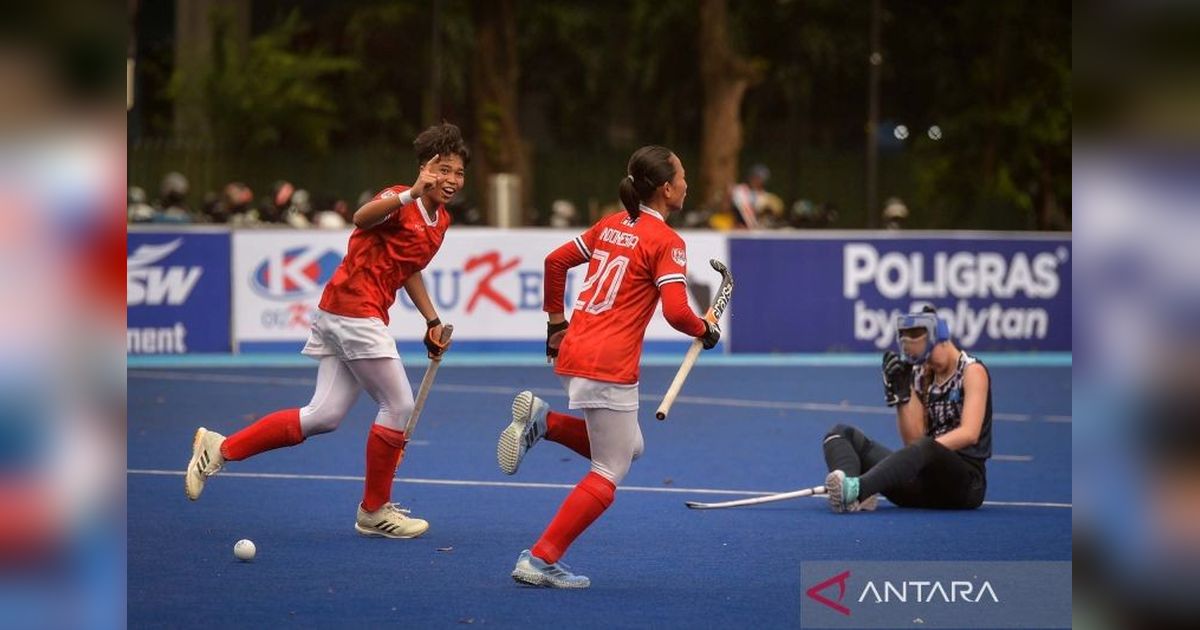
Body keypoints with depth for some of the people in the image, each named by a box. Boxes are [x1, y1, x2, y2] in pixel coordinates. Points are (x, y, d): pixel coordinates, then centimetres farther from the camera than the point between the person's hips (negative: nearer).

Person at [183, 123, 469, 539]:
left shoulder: (441, 221, 14)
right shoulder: (400, 201, -14)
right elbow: (362, 217, -38)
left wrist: (433, 321, 26)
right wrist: (410, 194, -52)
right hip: (355, 312, -9)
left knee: (324, 416, 4)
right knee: (398, 406, -4)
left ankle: (220, 449, 10)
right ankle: (374, 512, 10)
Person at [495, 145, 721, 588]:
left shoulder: (610, 226, 13)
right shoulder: (668, 243, -9)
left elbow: (555, 261, 19)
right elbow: (676, 311, -18)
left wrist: (556, 322, 27)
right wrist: (705, 330, 2)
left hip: (573, 353, 8)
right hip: (609, 366, -8)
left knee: (629, 448, 23)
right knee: (609, 473, 0)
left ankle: (542, 420, 6)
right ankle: (540, 562, -5)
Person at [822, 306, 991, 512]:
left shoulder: (972, 371, -2)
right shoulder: (921, 376, 15)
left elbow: (969, 433, -17)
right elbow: (913, 439, 7)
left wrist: (925, 450, -28)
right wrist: (901, 392, -3)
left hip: (965, 481, -6)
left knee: (924, 449, -41)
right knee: (842, 434, -7)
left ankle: (857, 489, -66)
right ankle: (853, 496, -42)